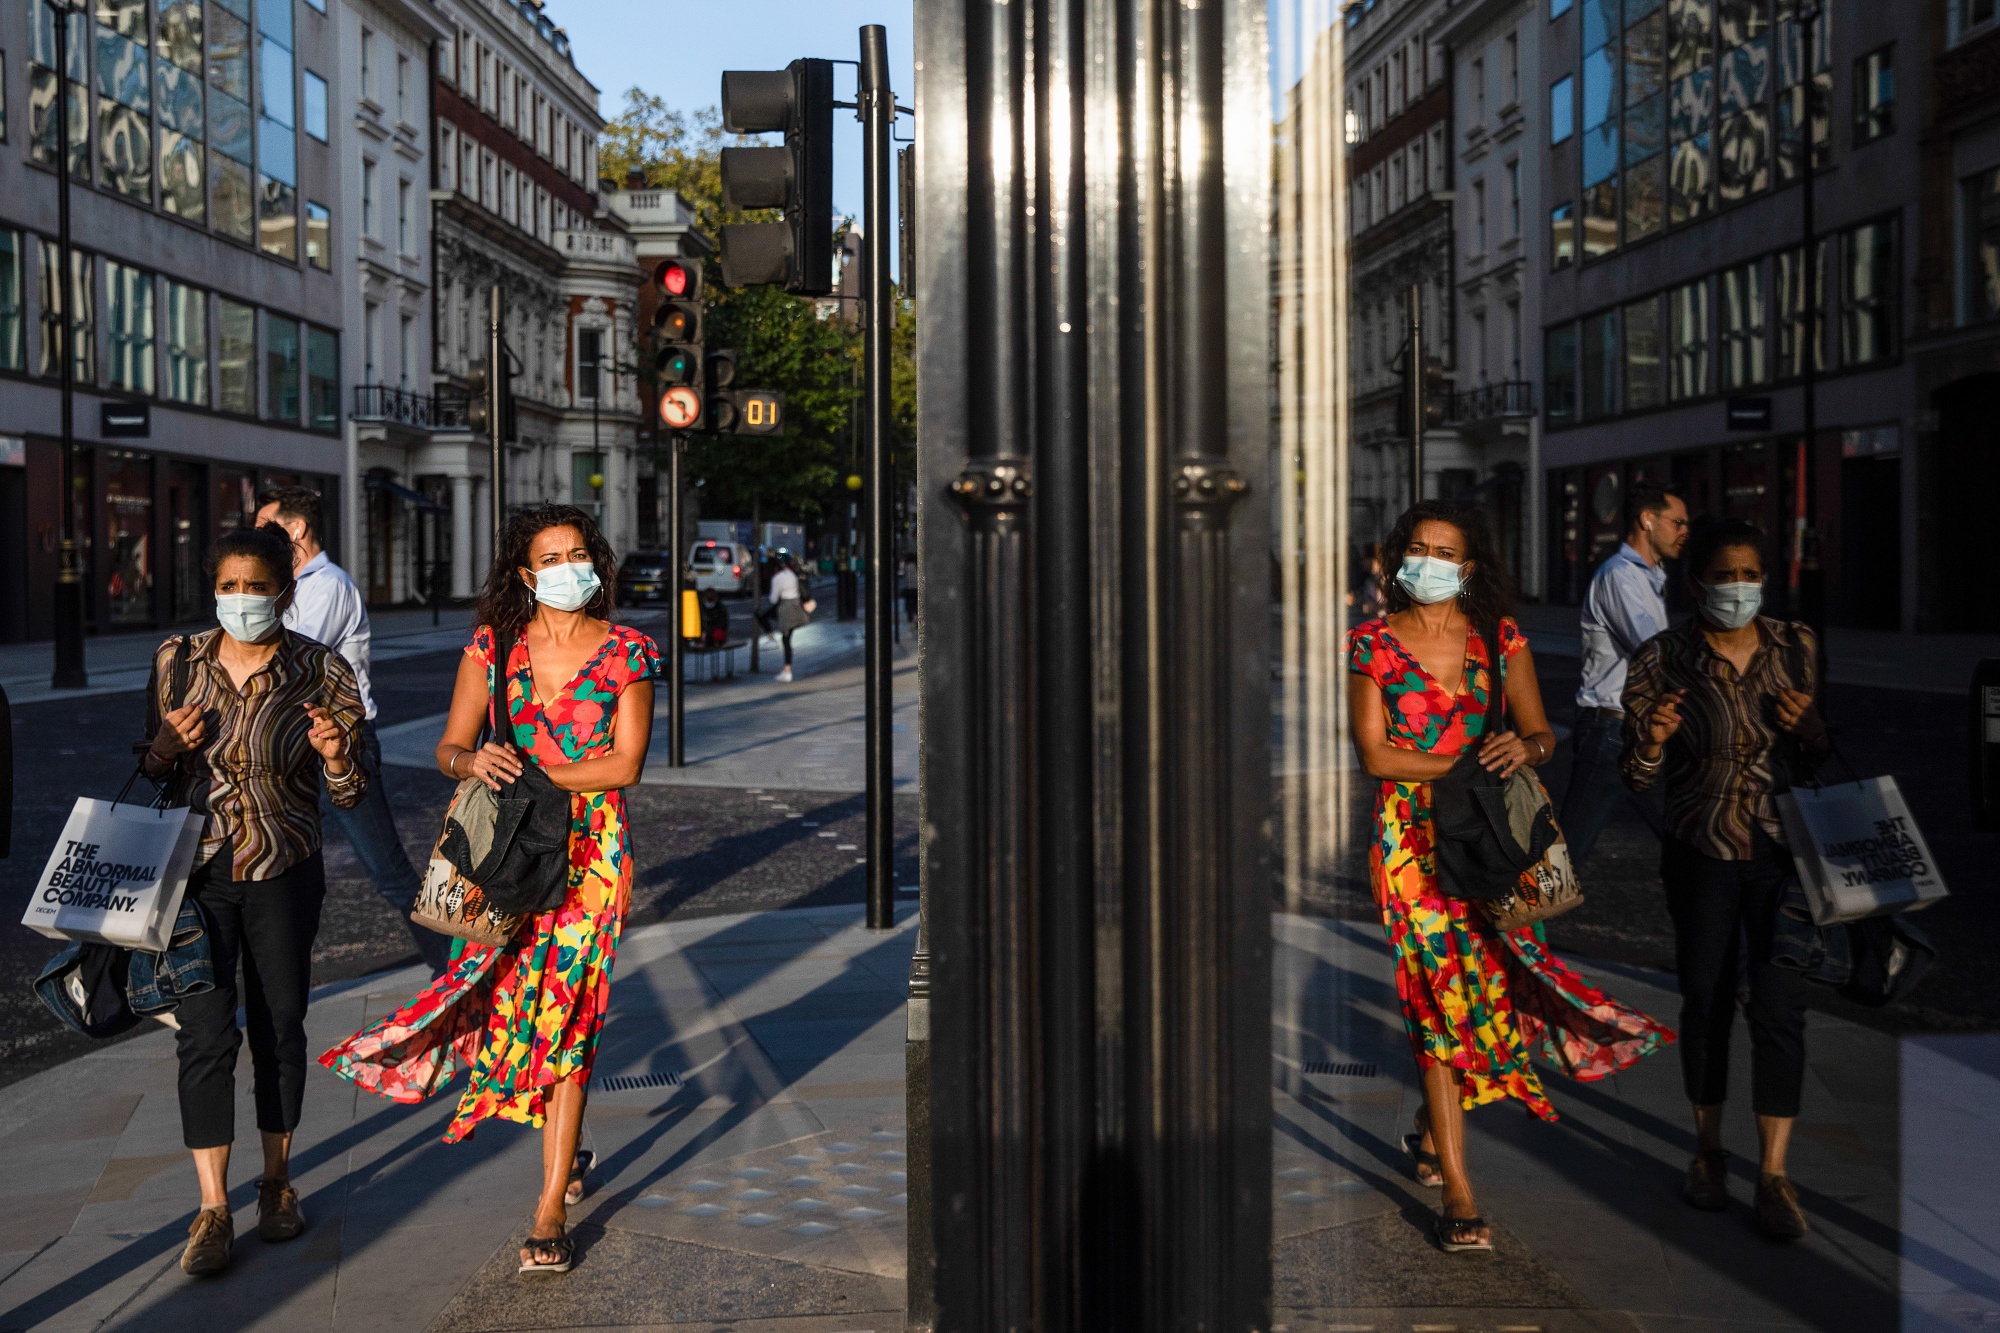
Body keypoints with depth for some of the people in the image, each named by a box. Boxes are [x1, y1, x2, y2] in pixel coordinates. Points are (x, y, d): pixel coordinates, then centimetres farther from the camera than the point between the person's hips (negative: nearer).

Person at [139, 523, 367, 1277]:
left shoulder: (322, 673, -8)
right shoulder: (177, 661, -2)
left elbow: (351, 798, -5)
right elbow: (149, 774, 9)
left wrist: (337, 756, -27)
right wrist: (166, 747, -14)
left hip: (285, 876, 0)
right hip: (195, 874, 1)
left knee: (280, 1029, 10)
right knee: (206, 1035, -3)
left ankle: (277, 1181, 29)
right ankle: (213, 1210, 6)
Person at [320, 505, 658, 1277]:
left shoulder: (625, 653, -2)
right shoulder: (492, 646, 4)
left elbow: (625, 765, -8)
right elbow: (449, 750, 4)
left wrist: (533, 770, -15)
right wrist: (475, 761, -19)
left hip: (589, 851, -3)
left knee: (565, 1013, -6)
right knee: (512, 1001, 7)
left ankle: (550, 1212, -1)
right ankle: (566, 1154, 34)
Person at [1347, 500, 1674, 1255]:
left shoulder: (1500, 638, 7)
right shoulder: (1373, 643, 1)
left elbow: (1541, 735, 6)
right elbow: (1375, 754, -6)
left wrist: (1524, 750, -18)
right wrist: (1471, 764, -12)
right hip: (1411, 839, -3)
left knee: (1489, 985, 4)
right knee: (1445, 994, -7)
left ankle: (1432, 1128, 32)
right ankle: (1458, 1194, -1)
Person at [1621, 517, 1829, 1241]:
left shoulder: (1799, 649, -1)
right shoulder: (1661, 660, -7)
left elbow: (1829, 761, 8)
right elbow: (1638, 775, -5)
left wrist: (1810, 729, -15)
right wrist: (1651, 743, -28)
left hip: (1783, 855, 1)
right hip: (1701, 857, 0)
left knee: (1780, 1008, -4)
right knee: (1706, 1003, 9)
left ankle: (1774, 1174, 6)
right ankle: (1708, 1149, 27)